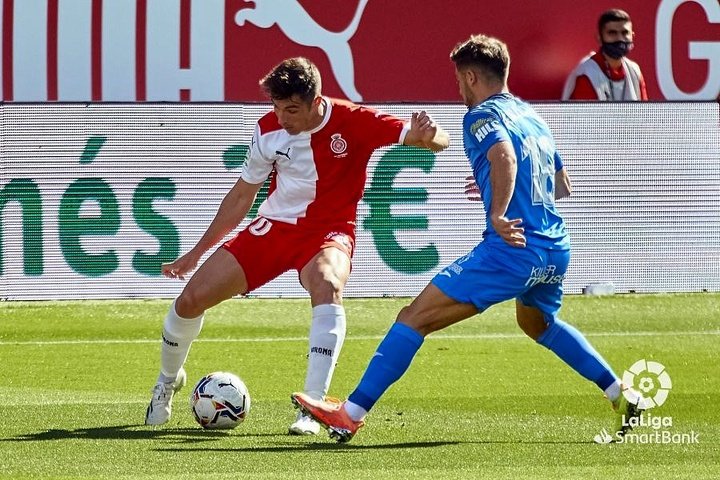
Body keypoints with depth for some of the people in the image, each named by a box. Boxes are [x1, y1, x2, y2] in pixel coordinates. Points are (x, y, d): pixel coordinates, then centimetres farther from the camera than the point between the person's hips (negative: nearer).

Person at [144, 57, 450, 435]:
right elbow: (241, 196, 8)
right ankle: (168, 381, 28)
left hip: (327, 232, -4)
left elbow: (439, 141, -19)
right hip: (274, 227, 4)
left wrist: (426, 136, -45)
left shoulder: (354, 122, -17)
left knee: (327, 285, -39)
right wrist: (195, 254, 11)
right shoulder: (269, 129, -7)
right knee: (190, 299, -5)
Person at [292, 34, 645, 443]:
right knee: (539, 322, 38)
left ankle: (351, 413, -14)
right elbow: (563, 187, 31)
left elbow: (504, 155, -26)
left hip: (513, 247, -8)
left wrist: (499, 214, -24)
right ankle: (622, 395, 37)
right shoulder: (534, 117, 21)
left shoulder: (482, 116, -3)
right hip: (557, 249, 8)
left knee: (415, 318, -8)